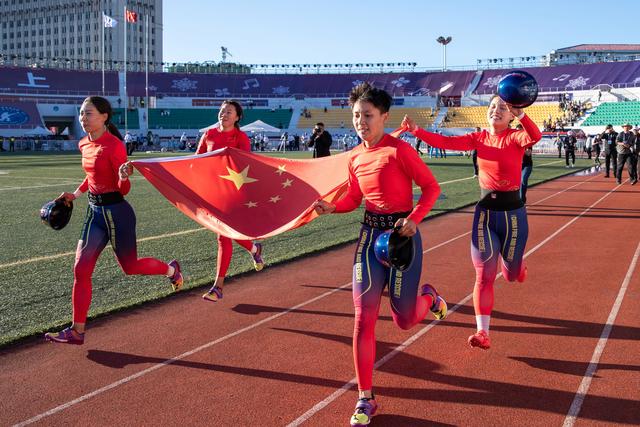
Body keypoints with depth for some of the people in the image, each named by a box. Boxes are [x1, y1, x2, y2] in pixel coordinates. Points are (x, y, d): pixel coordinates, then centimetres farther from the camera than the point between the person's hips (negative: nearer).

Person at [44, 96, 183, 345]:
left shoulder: (114, 145, -17)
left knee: (130, 267, 10)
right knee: (81, 270, 1)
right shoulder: (84, 145, 6)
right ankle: (77, 331, 8)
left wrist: (123, 177, -35)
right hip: (94, 212, 7)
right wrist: (75, 194, 21)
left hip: (116, 213, -7)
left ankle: (171, 269, 39)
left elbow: (124, 190, -15)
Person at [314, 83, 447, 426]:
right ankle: (365, 399, 6)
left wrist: (414, 218, -24)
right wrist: (332, 207, -3)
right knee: (364, 317, -3)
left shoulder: (399, 149, -13)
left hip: (402, 235, -5)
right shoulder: (354, 157, 5)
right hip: (370, 234, 5)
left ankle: (428, 297, 43)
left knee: (404, 320, 4)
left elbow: (431, 187, -10)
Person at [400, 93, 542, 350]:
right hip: (485, 213, 2)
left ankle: (515, 261, 52)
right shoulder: (479, 138, 1)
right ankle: (483, 333, 2)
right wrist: (416, 131, -23)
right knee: (484, 276, -2)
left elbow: (535, 137, -33)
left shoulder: (514, 138, -10)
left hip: (513, 213, -2)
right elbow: (446, 142, -11)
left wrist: (520, 113, -49)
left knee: (512, 275, 14)